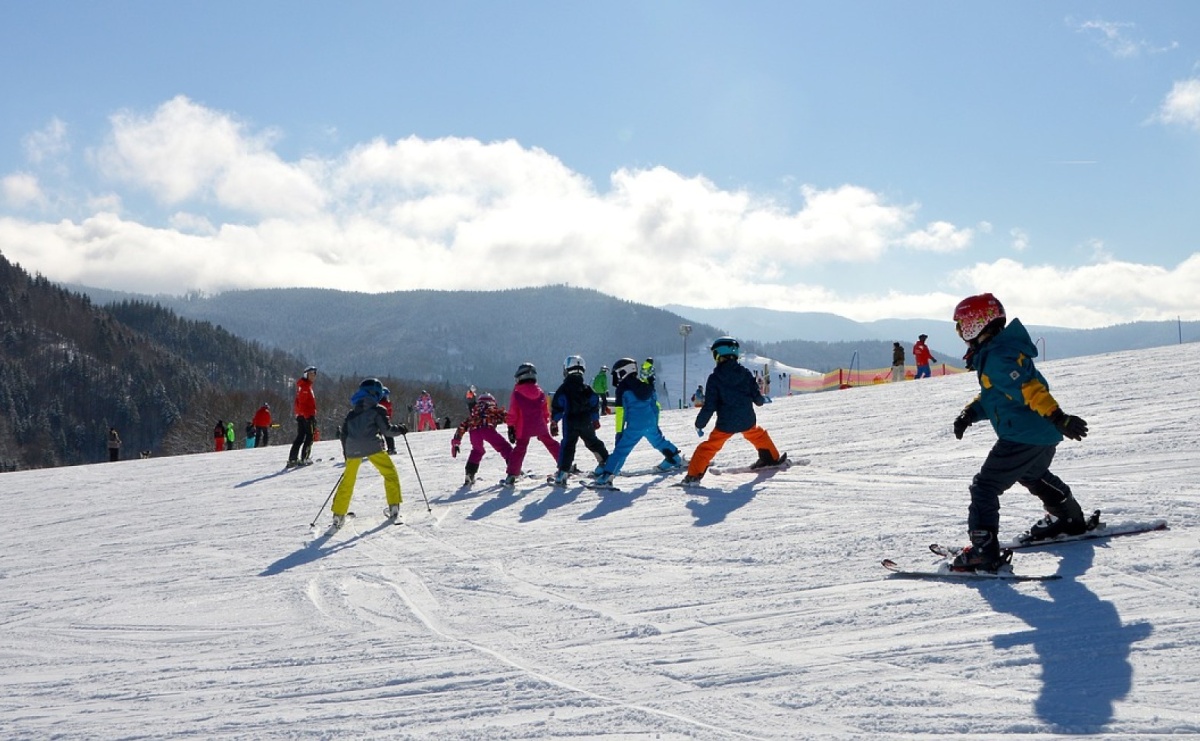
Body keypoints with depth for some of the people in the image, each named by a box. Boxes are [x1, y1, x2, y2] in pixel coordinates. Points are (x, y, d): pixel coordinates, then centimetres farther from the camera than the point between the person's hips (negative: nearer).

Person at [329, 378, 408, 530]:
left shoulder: (351, 414, 20)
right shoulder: (377, 410, 4)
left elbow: (344, 434, 18)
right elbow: (386, 430, -4)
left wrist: (346, 453, 26)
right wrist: (400, 429, 13)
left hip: (353, 449, 5)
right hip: (373, 447, -5)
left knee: (347, 481, 15)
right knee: (390, 473, 10)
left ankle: (338, 516, 12)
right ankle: (394, 508, 2)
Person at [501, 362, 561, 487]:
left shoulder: (517, 393, -9)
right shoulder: (540, 392, 4)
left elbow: (512, 413, -8)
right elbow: (545, 411, 11)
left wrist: (511, 428, -1)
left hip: (524, 428, -3)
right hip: (540, 426, 3)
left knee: (519, 449, -1)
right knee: (551, 443, 19)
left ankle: (511, 476, -8)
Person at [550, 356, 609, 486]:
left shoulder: (563, 388, -5)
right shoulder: (588, 388, 7)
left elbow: (557, 406, -7)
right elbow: (595, 404, 10)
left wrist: (554, 422, -1)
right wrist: (595, 420, 21)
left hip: (570, 422, -3)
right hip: (586, 422, 3)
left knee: (568, 446, -4)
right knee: (593, 442, 22)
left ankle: (563, 472, -15)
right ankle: (605, 462, 29)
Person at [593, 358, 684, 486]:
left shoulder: (622, 389, -6)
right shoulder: (646, 385, 11)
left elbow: (621, 412, -8)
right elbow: (655, 404, 16)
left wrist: (619, 431, -6)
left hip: (635, 426, -6)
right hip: (651, 424, 6)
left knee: (621, 449, -8)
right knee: (659, 441, 30)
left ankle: (607, 475, -15)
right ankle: (675, 459, 42)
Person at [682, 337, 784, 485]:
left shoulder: (714, 378, -10)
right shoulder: (745, 373, -3)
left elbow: (709, 406, -11)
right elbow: (756, 397, 2)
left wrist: (699, 424, 0)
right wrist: (763, 400, 26)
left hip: (725, 424, -3)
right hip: (747, 421, 3)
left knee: (710, 446, 7)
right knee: (758, 435, 32)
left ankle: (694, 474, 0)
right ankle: (772, 458, 44)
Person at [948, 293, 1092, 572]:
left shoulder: (997, 356, -21)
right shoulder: (993, 351, 13)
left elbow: (1028, 387, -30)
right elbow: (992, 394, 21)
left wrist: (1057, 417, -36)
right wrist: (970, 413, 6)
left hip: (1023, 438, -11)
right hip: (1045, 436, 11)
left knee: (984, 486, -10)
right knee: (1033, 475, 37)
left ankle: (984, 551, -16)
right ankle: (1071, 518, 54)